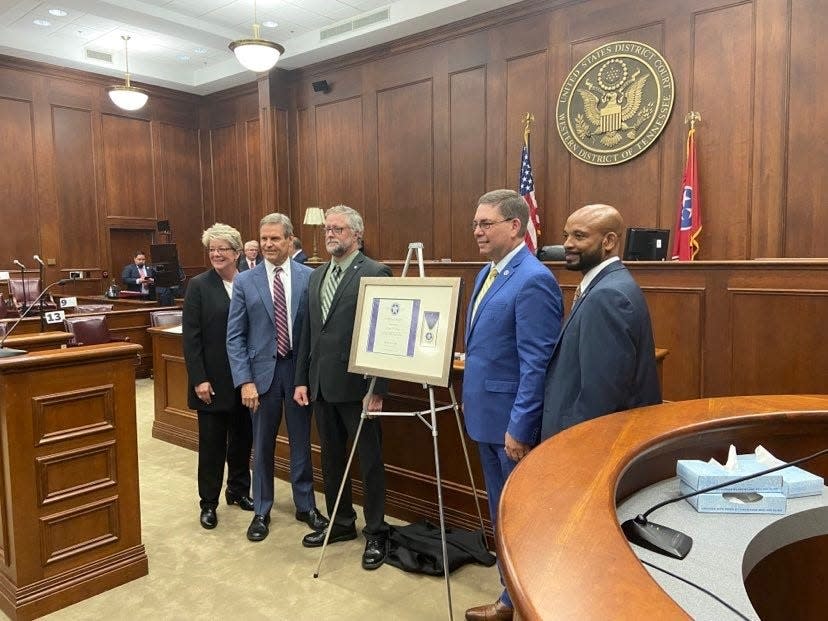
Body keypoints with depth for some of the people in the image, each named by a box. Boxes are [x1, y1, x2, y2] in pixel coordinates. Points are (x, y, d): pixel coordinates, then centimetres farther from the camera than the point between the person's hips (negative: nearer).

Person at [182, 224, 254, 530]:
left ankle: (238, 490, 34)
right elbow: (190, 337, -8)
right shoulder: (199, 285, -5)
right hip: (213, 379, -3)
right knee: (212, 442, 7)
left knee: (242, 437, 15)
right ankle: (209, 502, 22)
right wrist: (199, 379, -13)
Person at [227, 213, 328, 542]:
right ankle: (261, 511, 29)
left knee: (301, 441, 13)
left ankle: (305, 505, 30)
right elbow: (235, 336, -2)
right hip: (262, 370, 0)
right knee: (262, 445, 12)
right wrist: (245, 380, -9)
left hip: (300, 368, 0)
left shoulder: (310, 277, -2)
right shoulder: (245, 281, -1)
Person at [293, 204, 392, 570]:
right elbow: (308, 333, 15)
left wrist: (377, 389, -17)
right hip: (322, 385, 7)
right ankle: (341, 523, 36)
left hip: (356, 386, -7)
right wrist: (302, 380, 11)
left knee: (369, 462, 7)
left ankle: (375, 533, 23)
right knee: (331, 458, 18)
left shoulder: (375, 273, -11)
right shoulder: (317, 276, 12)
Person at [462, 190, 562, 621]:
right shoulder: (487, 273, 10)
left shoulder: (534, 280, -19)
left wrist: (519, 427, -21)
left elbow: (536, 364, -22)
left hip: (512, 423, -9)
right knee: (501, 516, 21)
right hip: (486, 416, 9)